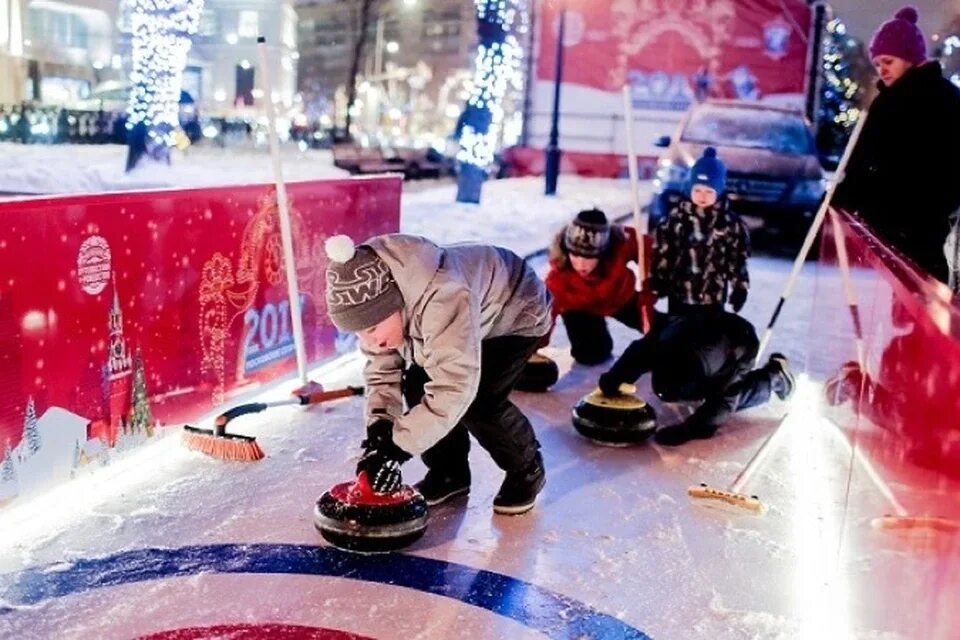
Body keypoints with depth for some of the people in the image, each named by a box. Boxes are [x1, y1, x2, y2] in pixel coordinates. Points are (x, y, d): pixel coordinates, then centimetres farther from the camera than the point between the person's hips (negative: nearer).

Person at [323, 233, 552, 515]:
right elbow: (381, 368, -11)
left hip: (515, 315, -7)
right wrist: (379, 430, -26)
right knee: (417, 388, -8)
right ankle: (449, 471, 14)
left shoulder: (443, 298, -46)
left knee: (478, 402, -23)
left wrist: (398, 445, -44)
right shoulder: (372, 305, -19)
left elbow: (454, 385, -47)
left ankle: (527, 469, 4)